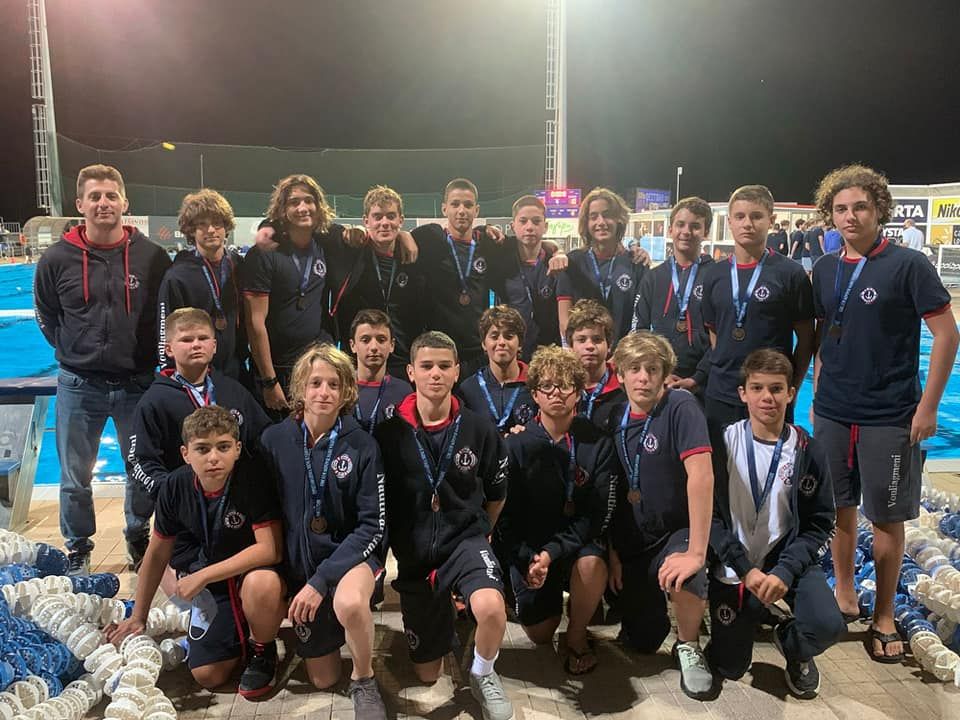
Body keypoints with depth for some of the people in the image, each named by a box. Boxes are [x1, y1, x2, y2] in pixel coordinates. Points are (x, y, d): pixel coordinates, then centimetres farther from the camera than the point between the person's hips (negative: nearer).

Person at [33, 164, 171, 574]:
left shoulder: (152, 257, -4)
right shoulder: (57, 259, -3)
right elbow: (46, 317, 11)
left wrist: (148, 357, 2)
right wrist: (74, 354, 6)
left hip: (137, 383, 0)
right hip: (79, 387, 0)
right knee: (75, 479, 11)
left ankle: (139, 541, 36)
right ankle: (77, 551, 32)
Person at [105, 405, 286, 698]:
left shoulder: (253, 477, -25)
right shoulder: (176, 486, -10)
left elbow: (270, 549, -28)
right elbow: (158, 553, 5)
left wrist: (202, 576, -24)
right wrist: (138, 617, 12)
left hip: (253, 571, -4)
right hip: (209, 587, 4)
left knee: (262, 583, -39)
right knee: (208, 676, -7)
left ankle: (262, 651, -6)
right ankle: (239, 638, 27)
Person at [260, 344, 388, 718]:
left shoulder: (362, 445, -14)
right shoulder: (274, 440, -9)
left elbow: (373, 525, -15)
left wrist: (321, 580, -22)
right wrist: (304, 578, -4)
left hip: (351, 553, -3)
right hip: (299, 559, 3)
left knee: (349, 603, -39)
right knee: (322, 680, 10)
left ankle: (364, 681, -8)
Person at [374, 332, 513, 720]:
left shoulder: (480, 429, -8)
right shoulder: (388, 433, -11)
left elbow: (496, 493, 8)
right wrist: (388, 549, 5)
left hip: (465, 537, -1)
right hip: (413, 551, 1)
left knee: (491, 608, -34)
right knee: (427, 674, 11)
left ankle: (482, 674, 1)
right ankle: (442, 617, 45)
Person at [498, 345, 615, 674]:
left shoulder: (598, 445, -10)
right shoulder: (516, 444, -8)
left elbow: (597, 514, -13)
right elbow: (505, 513, -7)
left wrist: (553, 553, -24)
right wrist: (528, 560, -21)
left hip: (577, 541, -1)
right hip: (528, 547, 1)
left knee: (591, 564, -34)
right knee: (540, 634, -1)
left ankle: (577, 635, -4)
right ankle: (552, 600, 34)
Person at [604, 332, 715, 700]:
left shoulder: (680, 407, -18)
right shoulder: (613, 418, -2)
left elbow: (701, 476, -27)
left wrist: (696, 552, -32)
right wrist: (611, 551, 2)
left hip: (677, 531, -4)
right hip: (631, 541, 4)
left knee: (685, 578, -36)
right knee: (642, 642, 7)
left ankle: (688, 646, -4)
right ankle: (648, 599, 40)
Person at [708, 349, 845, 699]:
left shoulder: (807, 450, -6)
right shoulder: (724, 442, -9)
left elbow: (819, 523, -4)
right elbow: (710, 514, -9)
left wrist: (785, 572, -18)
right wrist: (746, 570, -17)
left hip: (788, 563, 0)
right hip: (734, 568, 0)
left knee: (828, 626, -27)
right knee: (728, 670, 5)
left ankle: (793, 648, 10)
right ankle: (767, 613, 35)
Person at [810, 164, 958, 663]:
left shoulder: (908, 265, -8)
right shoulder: (825, 270, 6)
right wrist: (817, 394, 12)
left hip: (889, 417, -4)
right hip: (833, 413, 4)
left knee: (887, 518, 6)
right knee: (840, 508, 14)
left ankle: (884, 617, 22)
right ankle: (844, 597, 30)